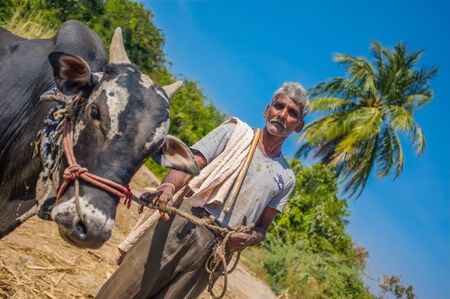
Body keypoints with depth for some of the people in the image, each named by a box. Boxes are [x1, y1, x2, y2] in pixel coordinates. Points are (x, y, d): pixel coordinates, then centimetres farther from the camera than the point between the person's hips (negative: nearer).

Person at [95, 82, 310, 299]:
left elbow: (263, 226, 15)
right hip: (182, 224, -2)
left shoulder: (285, 178, 14)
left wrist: (250, 238, -9)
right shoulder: (234, 131, 7)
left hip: (215, 250, 2)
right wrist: (167, 187, -26)